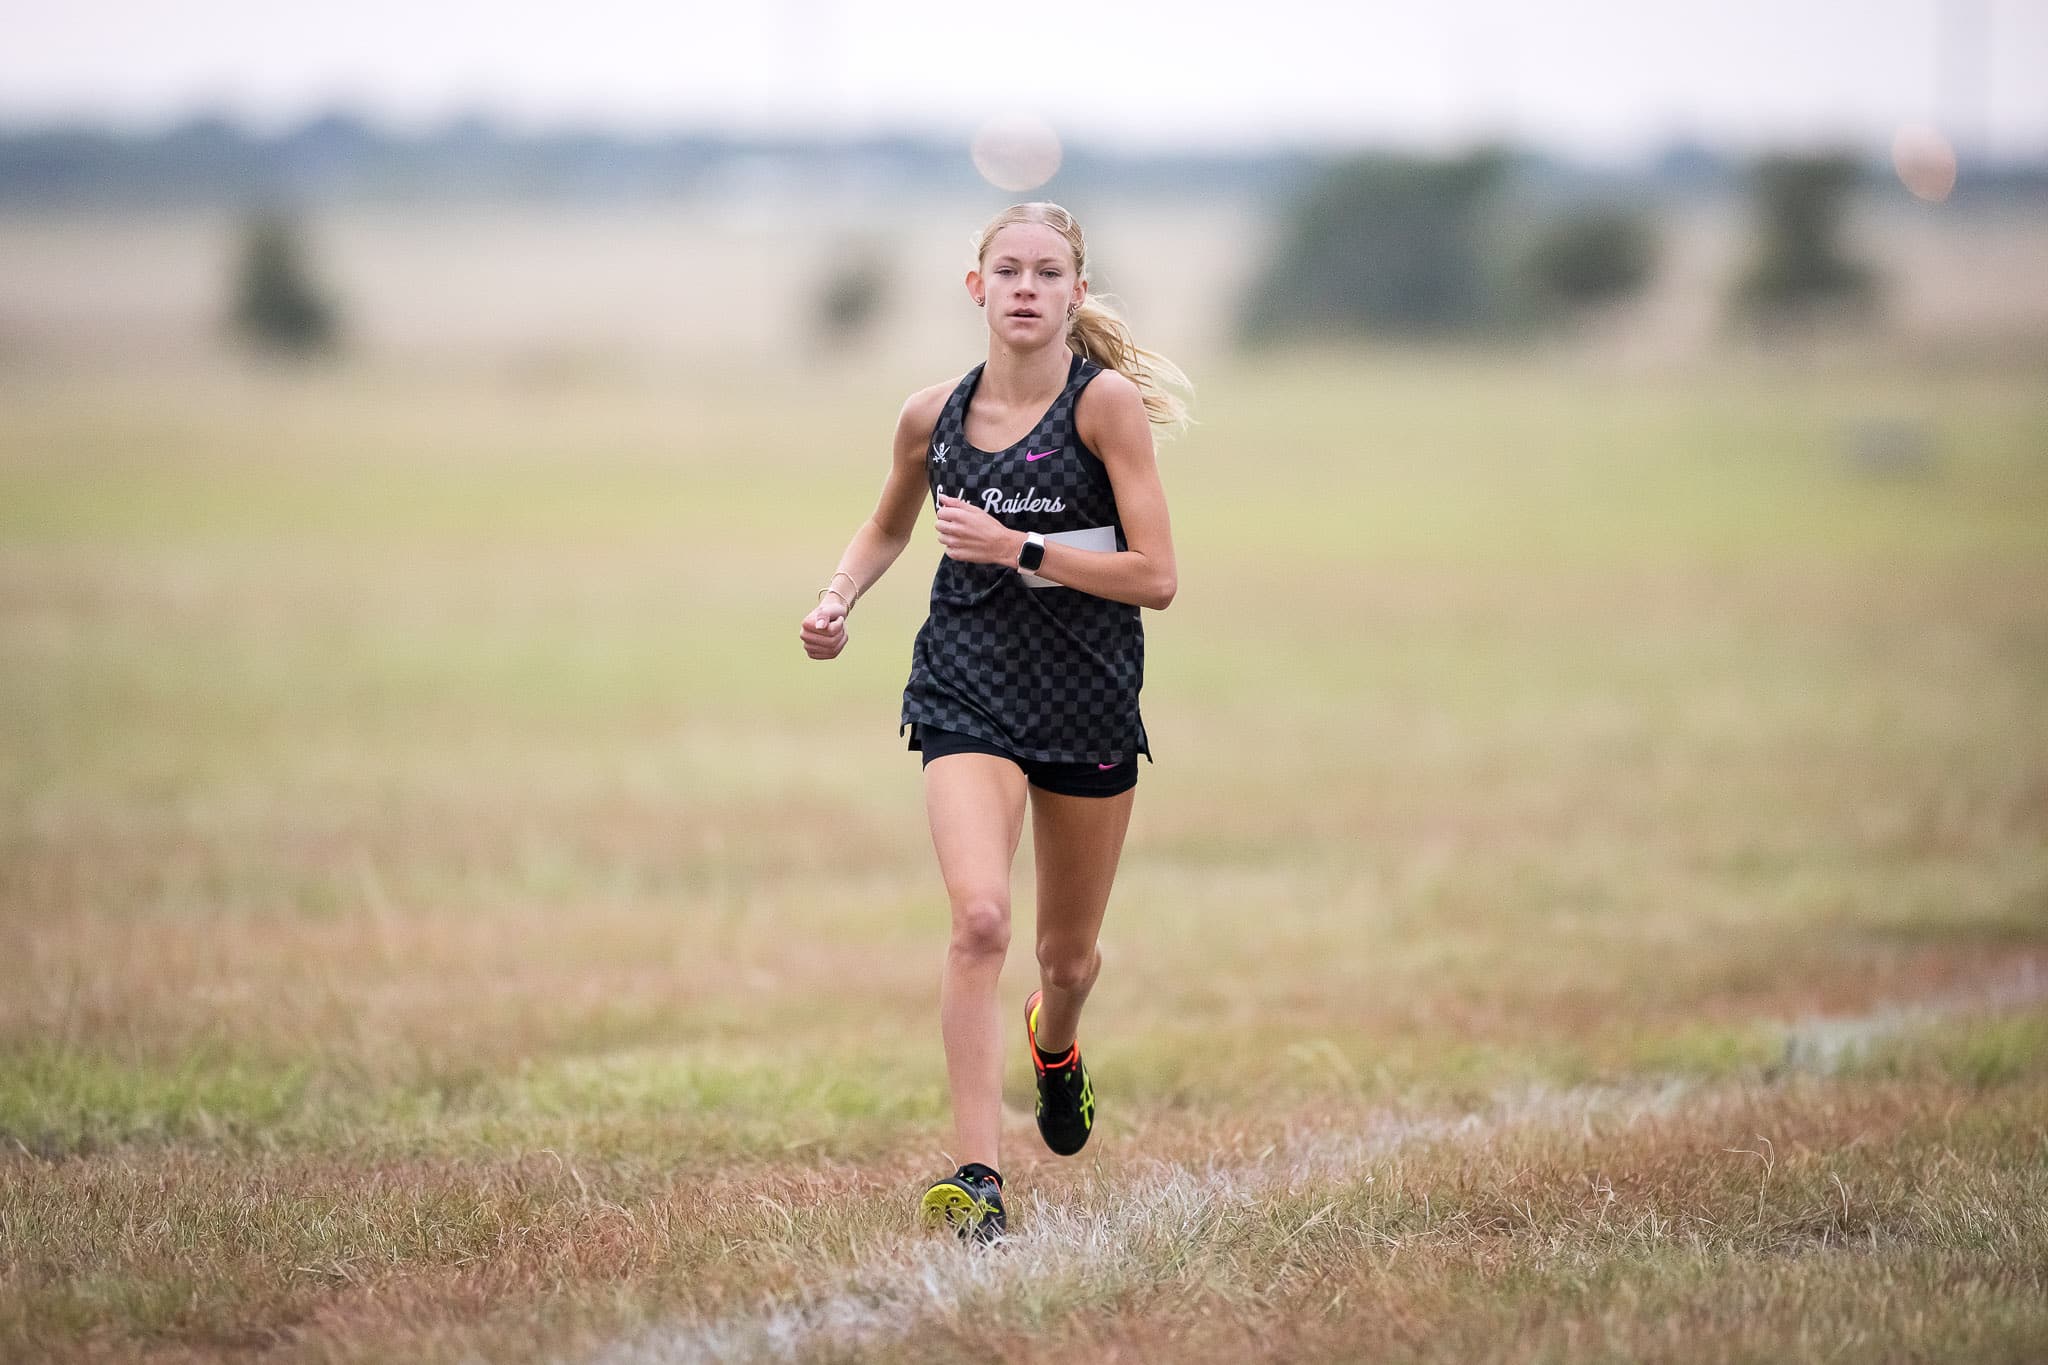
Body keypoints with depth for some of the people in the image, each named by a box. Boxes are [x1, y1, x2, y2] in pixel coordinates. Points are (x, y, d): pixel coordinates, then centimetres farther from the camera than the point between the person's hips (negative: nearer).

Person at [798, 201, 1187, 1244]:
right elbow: (888, 525, 22)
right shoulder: (932, 417, 0)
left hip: (1090, 699, 0)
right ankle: (978, 1180, -25)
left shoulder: (1108, 402, -10)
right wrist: (838, 597, 3)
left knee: (1067, 957, 16)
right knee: (980, 919, -23)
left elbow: (1156, 578, -14)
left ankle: (1055, 1044, 54)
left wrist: (1017, 548, -21)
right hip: (968, 694, 0)